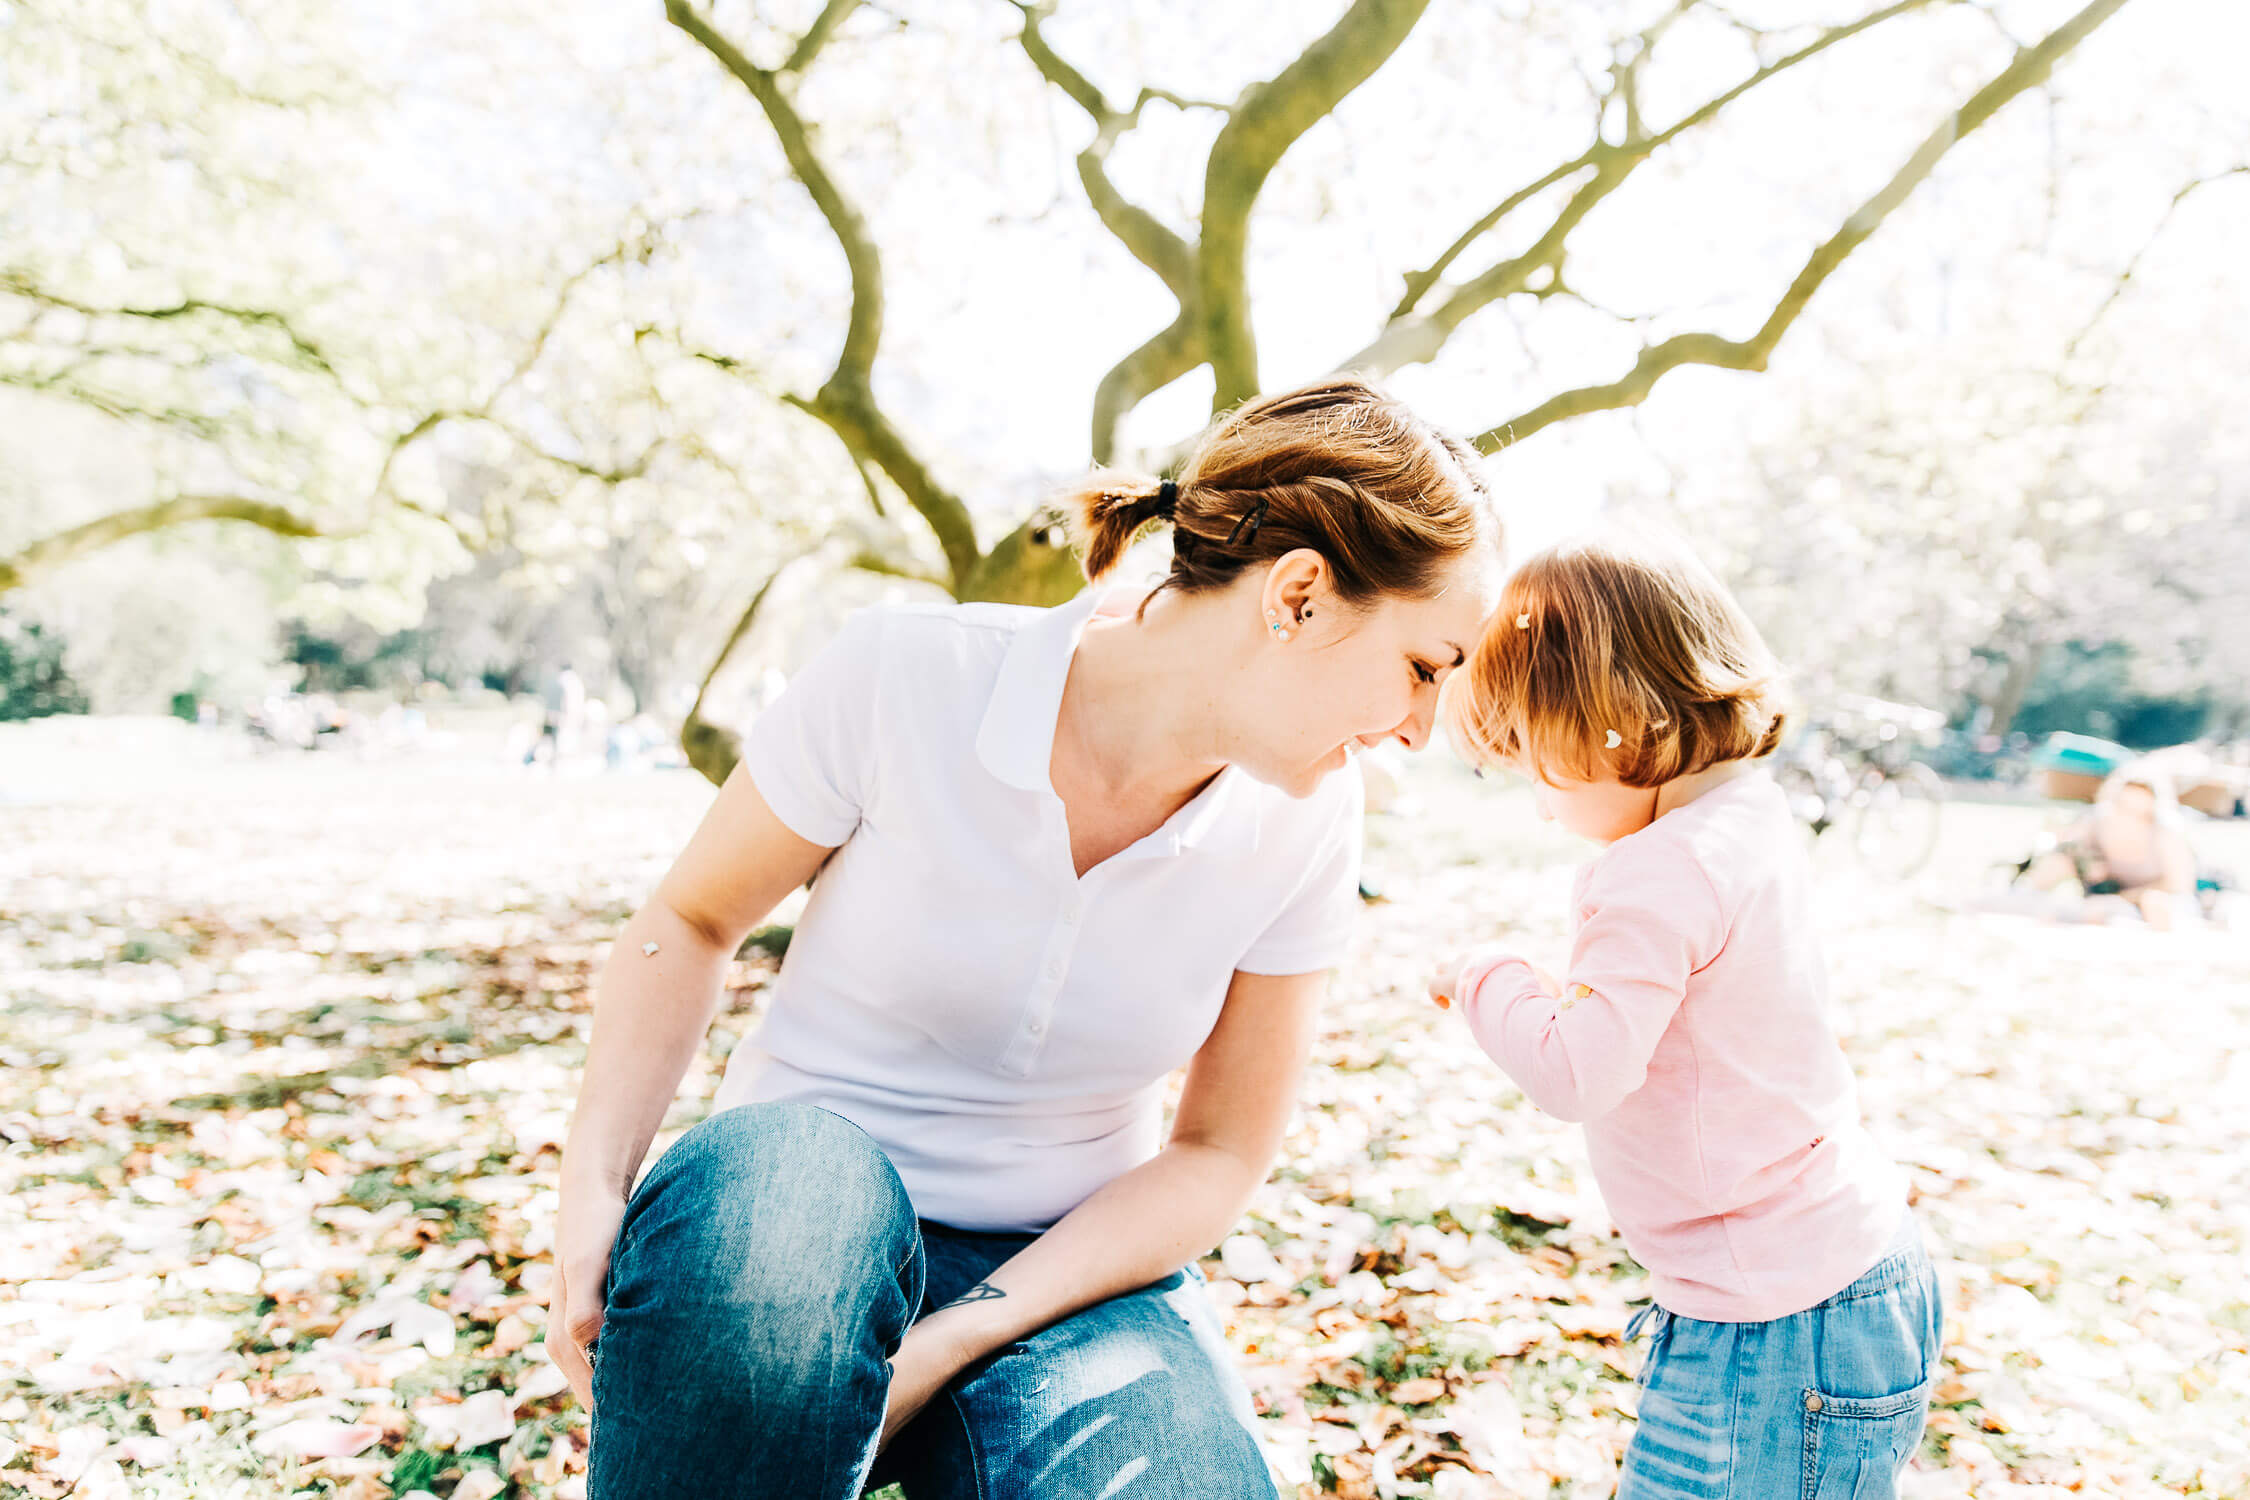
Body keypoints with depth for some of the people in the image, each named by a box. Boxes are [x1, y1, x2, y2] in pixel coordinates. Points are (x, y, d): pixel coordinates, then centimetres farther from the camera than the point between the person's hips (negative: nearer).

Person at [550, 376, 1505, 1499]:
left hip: (1071, 1265, 2)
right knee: (790, 1170, -36)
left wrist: (963, 1336, -17)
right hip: (794, 1198, -1)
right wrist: (595, 1183, -19)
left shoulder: (1300, 826, -9)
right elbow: (691, 922, -4)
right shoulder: (902, 678, -18)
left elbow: (1220, 1154, -3)